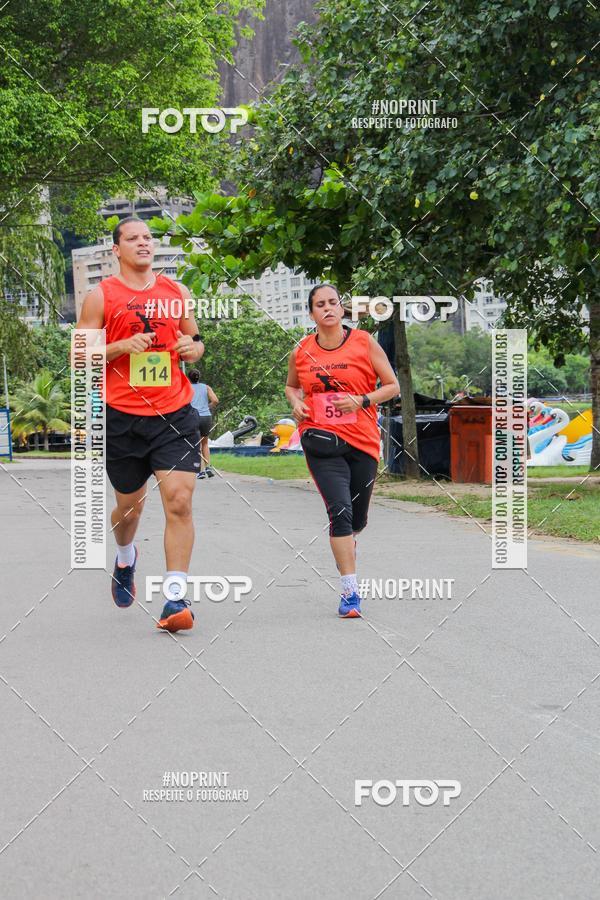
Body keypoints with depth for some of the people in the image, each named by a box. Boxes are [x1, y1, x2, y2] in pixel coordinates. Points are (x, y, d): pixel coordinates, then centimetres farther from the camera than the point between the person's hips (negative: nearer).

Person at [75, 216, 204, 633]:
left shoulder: (176, 292, 10)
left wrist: (194, 348, -2)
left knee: (180, 502, -13)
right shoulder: (101, 296, 1)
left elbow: (195, 340, 22)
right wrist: (123, 346, -16)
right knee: (130, 505, 14)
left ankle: (176, 597, -11)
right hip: (123, 417, -1)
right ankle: (126, 559, 47)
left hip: (175, 414, 1)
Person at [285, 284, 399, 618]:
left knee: (357, 520, 12)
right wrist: (296, 403, 1)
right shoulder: (302, 352, 4)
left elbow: (392, 386, 3)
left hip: (363, 441, 1)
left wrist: (362, 401, -13)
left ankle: (347, 543, 51)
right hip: (321, 440, -1)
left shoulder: (364, 343, -1)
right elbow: (291, 386, 23)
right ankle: (350, 592, -14)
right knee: (340, 510, -18)